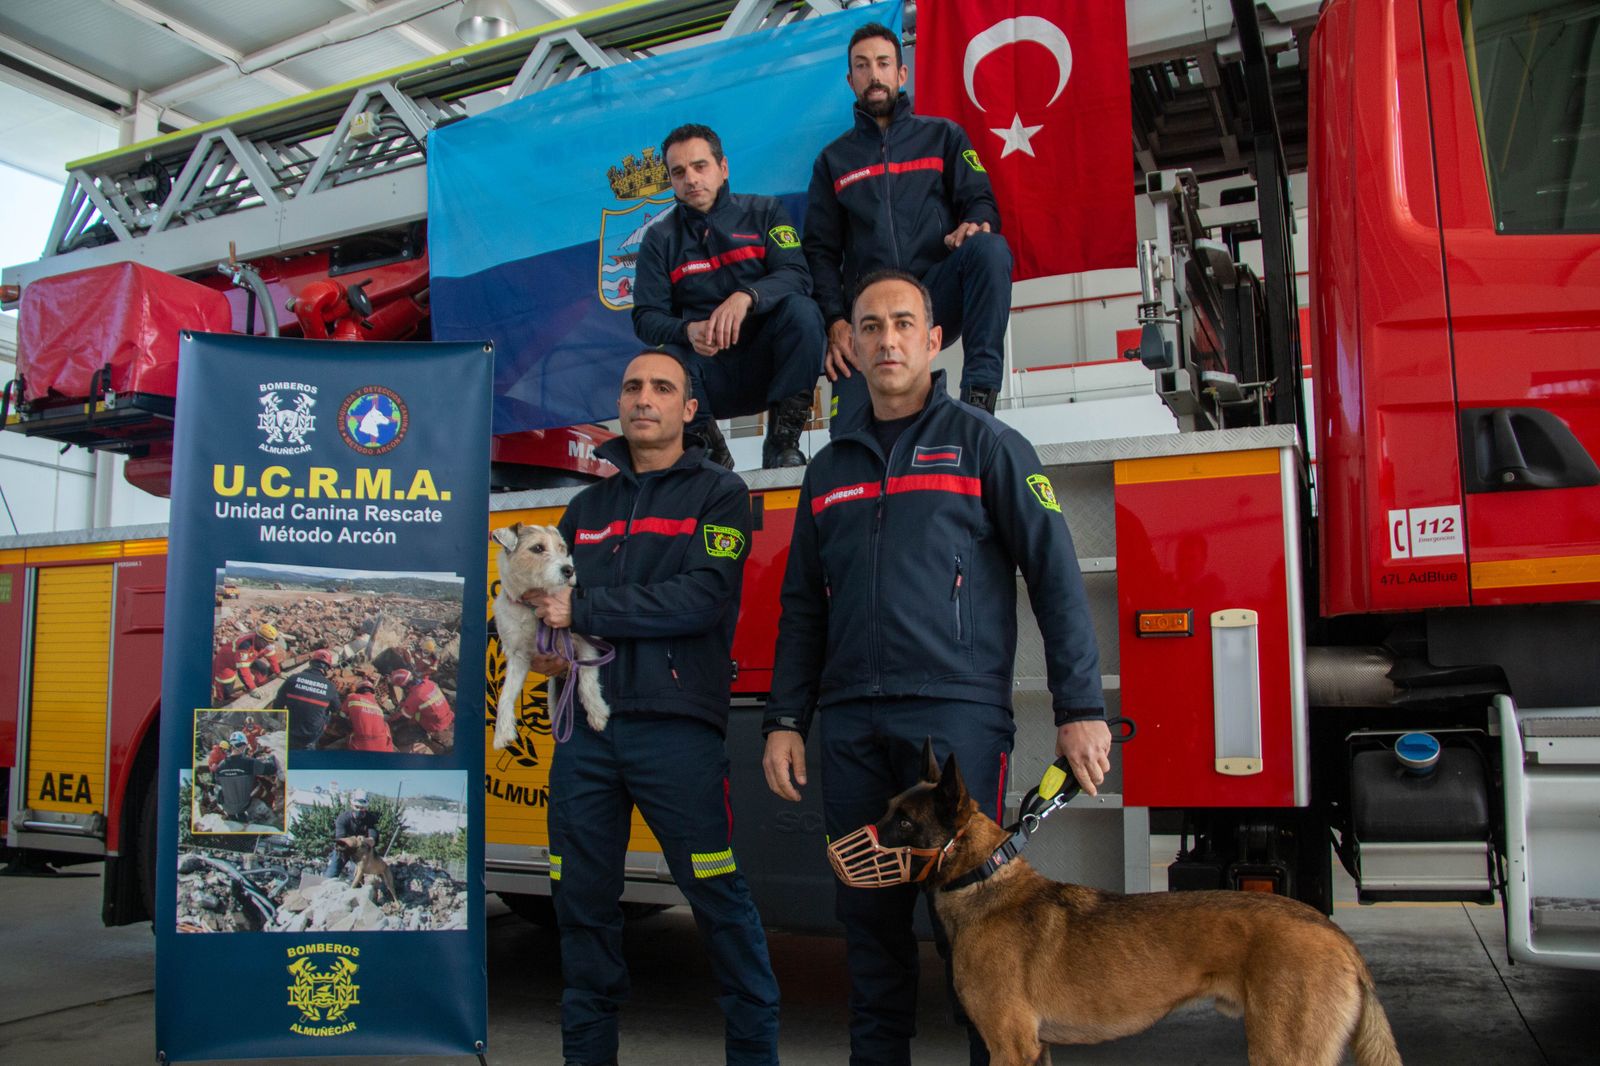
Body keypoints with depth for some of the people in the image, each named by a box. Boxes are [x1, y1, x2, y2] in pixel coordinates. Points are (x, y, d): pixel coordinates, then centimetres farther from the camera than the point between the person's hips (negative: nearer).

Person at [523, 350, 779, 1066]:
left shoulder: (718, 493, 4)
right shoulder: (588, 506, 20)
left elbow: (701, 598, -11)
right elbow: (542, 596, 20)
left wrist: (583, 609, -11)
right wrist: (538, 645, -4)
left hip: (675, 729, -5)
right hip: (585, 730, 5)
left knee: (720, 899, -3)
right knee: (583, 904, 10)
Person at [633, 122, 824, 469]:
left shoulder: (763, 213, 6)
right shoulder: (660, 237, 8)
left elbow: (797, 276, -9)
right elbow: (646, 317, 0)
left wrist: (746, 297, -30)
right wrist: (688, 331, -23)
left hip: (766, 363, 0)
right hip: (709, 376, 0)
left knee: (801, 310, -29)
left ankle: (783, 441, -18)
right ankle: (711, 450, -6)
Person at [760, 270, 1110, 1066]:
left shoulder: (983, 442, 5)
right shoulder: (830, 469, 18)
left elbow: (1055, 575, -1)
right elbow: (802, 607, 19)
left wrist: (1080, 709, -8)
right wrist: (785, 720, 11)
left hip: (956, 716, -4)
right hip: (850, 725, 5)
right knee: (869, 917, 8)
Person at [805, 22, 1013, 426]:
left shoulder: (943, 136, 19)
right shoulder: (833, 160, 20)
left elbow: (981, 201, 8)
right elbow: (820, 251, 13)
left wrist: (976, 224, -19)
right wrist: (835, 322, -4)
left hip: (939, 294, 1)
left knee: (990, 248, -35)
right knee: (850, 438, -26)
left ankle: (980, 393, -32)